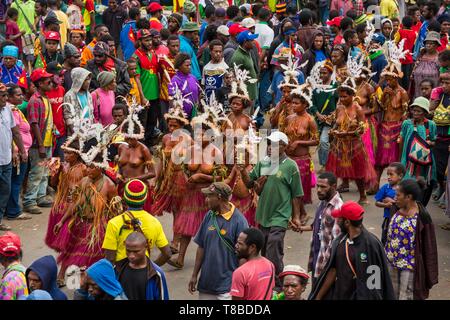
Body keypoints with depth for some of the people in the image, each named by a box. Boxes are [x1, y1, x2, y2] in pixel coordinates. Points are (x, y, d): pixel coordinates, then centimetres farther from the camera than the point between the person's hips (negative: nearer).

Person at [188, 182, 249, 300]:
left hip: (227, 286, -6)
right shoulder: (209, 216, 4)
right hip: (206, 282, 6)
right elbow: (201, 247, 11)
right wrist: (194, 275, 12)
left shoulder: (238, 221, -13)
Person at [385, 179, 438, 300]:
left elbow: (428, 246, -14)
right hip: (392, 262, 7)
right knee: (393, 295, 18)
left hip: (409, 265, -7)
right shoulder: (398, 211, 0)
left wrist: (429, 274, -11)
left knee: (406, 296, 3)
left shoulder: (421, 218, -20)